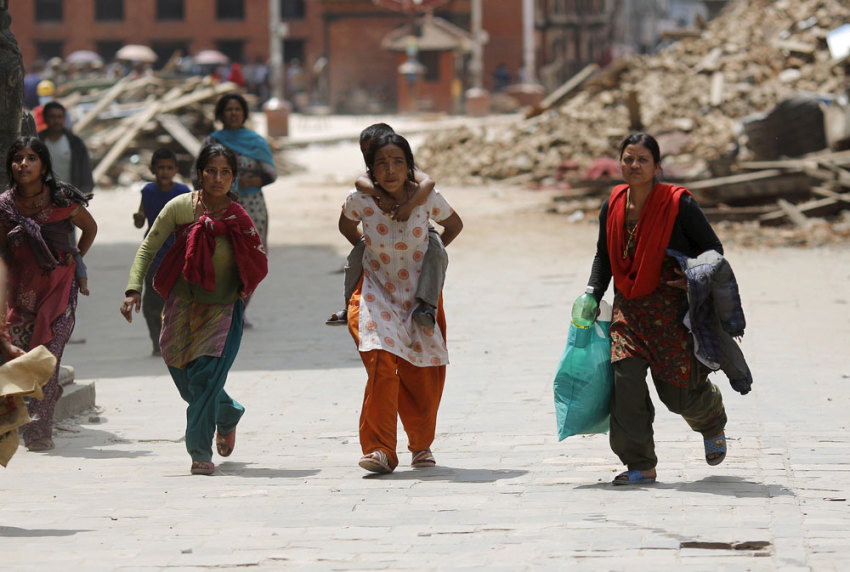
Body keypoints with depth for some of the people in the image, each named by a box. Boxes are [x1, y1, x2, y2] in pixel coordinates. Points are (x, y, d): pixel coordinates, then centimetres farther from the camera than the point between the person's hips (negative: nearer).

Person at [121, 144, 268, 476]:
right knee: (185, 377, 4)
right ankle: (228, 415, 35)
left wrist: (242, 291, 0)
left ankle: (200, 452, -7)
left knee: (207, 375, -16)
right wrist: (133, 290, -10)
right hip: (182, 307, 1)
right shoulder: (180, 207, -5)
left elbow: (258, 264, 13)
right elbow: (148, 248, -1)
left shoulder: (240, 220, -3)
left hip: (222, 310, -1)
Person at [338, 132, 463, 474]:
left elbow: (454, 225, 8)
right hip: (377, 294, -2)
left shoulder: (427, 198, -13)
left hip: (421, 294, 2)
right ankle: (379, 450, -20)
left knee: (424, 377, 6)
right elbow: (346, 225, 11)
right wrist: (368, 250, 4)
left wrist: (431, 255, 3)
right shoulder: (360, 200, -14)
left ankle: (422, 444, 29)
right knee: (381, 363, -22)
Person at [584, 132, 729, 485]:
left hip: (672, 308, -4)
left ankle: (713, 423, 38)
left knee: (679, 392, 0)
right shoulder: (613, 207, 4)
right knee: (625, 378, -12)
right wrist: (592, 295, 6)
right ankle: (640, 465, -3)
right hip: (629, 307, 4)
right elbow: (604, 256, 19)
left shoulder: (678, 205, -11)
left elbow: (713, 248, -1)